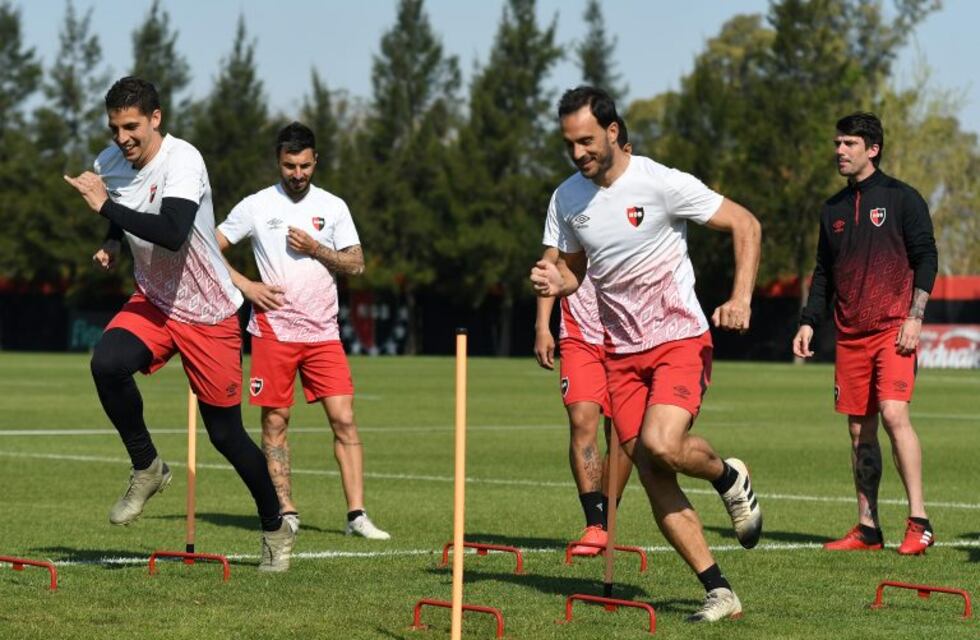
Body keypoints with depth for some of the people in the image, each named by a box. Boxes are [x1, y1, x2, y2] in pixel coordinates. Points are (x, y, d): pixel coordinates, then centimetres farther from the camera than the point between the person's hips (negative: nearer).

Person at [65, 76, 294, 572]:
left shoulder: (182, 161, -23)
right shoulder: (110, 161, -2)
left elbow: (173, 233, -40)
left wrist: (107, 207, -35)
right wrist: (110, 243, 3)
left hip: (208, 314, -5)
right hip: (152, 302, 5)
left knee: (226, 433, 0)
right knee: (106, 363, -27)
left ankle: (275, 529, 22)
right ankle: (146, 468, -6)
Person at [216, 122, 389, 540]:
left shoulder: (333, 207, 8)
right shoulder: (256, 206, 2)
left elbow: (356, 265, 5)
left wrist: (315, 249, -9)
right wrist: (246, 286, -6)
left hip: (323, 332, 1)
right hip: (273, 329, -1)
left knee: (344, 419, -7)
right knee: (275, 421, 1)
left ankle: (357, 514, -6)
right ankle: (286, 513, 10)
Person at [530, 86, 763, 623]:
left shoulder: (662, 184, -12)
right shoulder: (566, 200, 4)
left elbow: (745, 224, -6)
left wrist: (741, 298, -19)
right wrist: (556, 283, -6)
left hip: (679, 340, -5)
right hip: (621, 352, 5)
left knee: (661, 445, -28)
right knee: (653, 478, -3)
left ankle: (728, 476, 7)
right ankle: (719, 592, 4)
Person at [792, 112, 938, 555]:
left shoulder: (901, 198, 0)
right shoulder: (834, 210, 16)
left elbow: (926, 257, -3)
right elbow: (825, 273, 21)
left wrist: (915, 318, -12)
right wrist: (809, 322, 9)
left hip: (893, 330, -6)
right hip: (850, 335, 6)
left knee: (893, 413, -19)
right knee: (860, 430, 5)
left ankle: (918, 523, -16)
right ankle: (867, 528, 10)